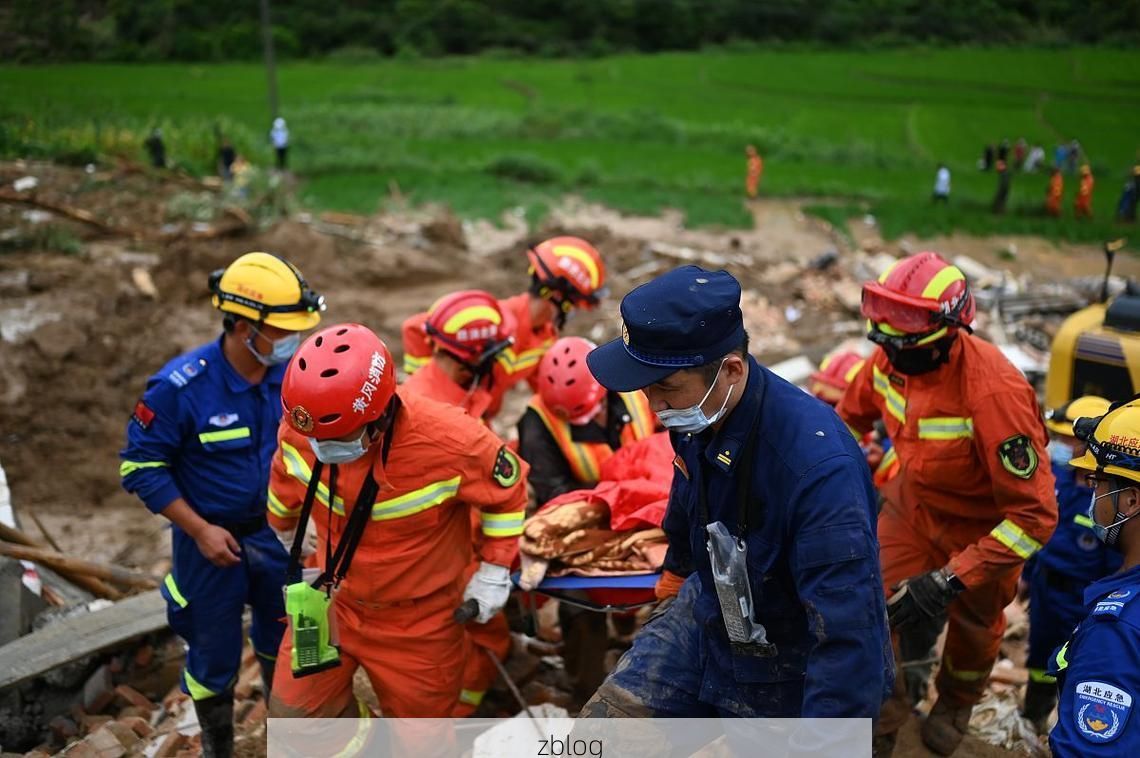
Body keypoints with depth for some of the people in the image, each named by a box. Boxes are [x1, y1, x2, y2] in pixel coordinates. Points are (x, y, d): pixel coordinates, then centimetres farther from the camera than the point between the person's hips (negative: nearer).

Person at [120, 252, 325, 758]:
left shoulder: (291, 373, -13)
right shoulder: (180, 386, -25)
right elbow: (142, 467, -16)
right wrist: (199, 530, -18)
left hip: (277, 534, 4)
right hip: (212, 539, -4)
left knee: (281, 641, 23)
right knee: (215, 655, 13)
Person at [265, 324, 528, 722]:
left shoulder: (451, 443, -33)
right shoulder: (299, 429, -21)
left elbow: (507, 488, -12)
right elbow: (285, 477, 5)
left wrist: (494, 572, -9)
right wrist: (286, 531, 22)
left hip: (417, 620, -3)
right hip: (333, 600, 4)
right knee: (295, 711, 9)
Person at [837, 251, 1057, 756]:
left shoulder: (991, 393, -40)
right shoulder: (890, 359, -21)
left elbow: (1036, 516, -36)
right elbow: (852, 416, 3)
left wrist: (948, 581, -39)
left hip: (986, 523, -4)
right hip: (914, 502, 4)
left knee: (973, 623, 21)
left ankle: (956, 704, 55)